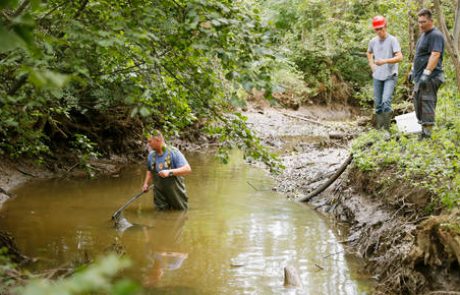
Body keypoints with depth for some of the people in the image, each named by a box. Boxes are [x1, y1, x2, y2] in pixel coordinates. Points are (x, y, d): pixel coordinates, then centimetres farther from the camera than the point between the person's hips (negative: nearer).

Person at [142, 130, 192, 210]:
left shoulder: (174, 152, -14)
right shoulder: (151, 155, 3)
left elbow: (188, 169, -21)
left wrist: (169, 172, -29)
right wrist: (146, 183, 7)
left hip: (176, 192, -3)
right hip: (159, 194, 3)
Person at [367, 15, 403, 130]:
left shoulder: (392, 40, -9)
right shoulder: (373, 41, 6)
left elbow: (399, 57, -19)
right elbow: (369, 53, 28)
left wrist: (385, 61, -30)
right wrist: (371, 65, 12)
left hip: (390, 76, -5)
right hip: (377, 77, 5)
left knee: (386, 101, -20)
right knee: (378, 104, 9)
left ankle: (387, 128, -13)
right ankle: (379, 128, 21)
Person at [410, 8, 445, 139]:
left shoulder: (435, 35, -13)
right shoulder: (423, 35, 19)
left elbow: (435, 55, -24)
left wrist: (427, 73, -30)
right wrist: (413, 70, 26)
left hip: (430, 78, -10)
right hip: (420, 76, 10)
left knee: (427, 103, -11)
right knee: (418, 101, 13)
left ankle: (427, 133, -9)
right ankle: (423, 130, 22)